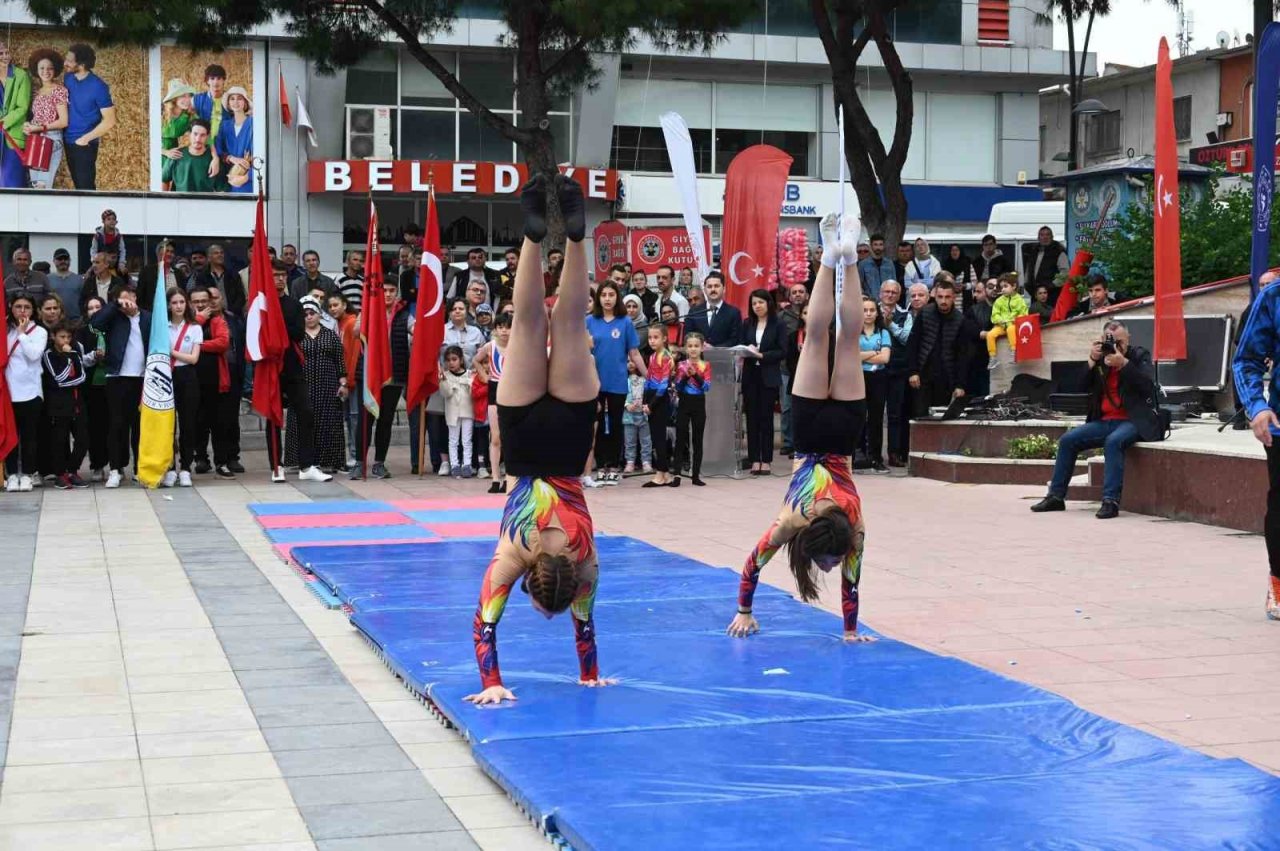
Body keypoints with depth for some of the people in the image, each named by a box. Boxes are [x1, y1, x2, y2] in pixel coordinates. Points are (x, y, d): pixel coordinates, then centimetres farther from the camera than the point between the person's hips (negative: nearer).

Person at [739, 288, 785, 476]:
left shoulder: (777, 325, 0)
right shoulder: (747, 324, 11)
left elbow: (781, 351, -4)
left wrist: (761, 355, -14)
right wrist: (747, 351, -12)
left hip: (769, 377, -3)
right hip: (750, 375, 3)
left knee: (766, 417, -1)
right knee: (752, 417, 2)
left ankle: (766, 460, 3)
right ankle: (754, 459, 6)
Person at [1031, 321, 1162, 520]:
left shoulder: (1139, 356, 1)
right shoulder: (1101, 358, 12)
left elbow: (1148, 386, -16)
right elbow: (1082, 388, 2)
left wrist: (1123, 363, -24)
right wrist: (1092, 360, -10)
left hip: (1132, 421, -6)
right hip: (1105, 421, 6)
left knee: (1113, 442, -35)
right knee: (1067, 440, -7)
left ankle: (1111, 500, -37)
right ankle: (1055, 497, -1)